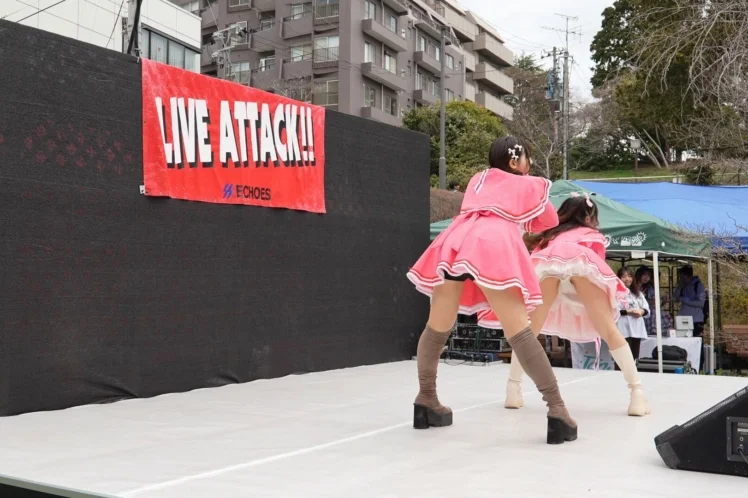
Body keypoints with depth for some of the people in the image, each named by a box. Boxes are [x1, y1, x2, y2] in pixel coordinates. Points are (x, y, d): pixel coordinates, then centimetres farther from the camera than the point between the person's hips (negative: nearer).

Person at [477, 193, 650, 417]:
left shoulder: (549, 235, 42)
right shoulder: (594, 236, 38)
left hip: (547, 264, 1)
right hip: (582, 262, -1)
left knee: (529, 330, 13)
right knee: (608, 330, 3)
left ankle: (514, 388, 4)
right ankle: (637, 390, -3)